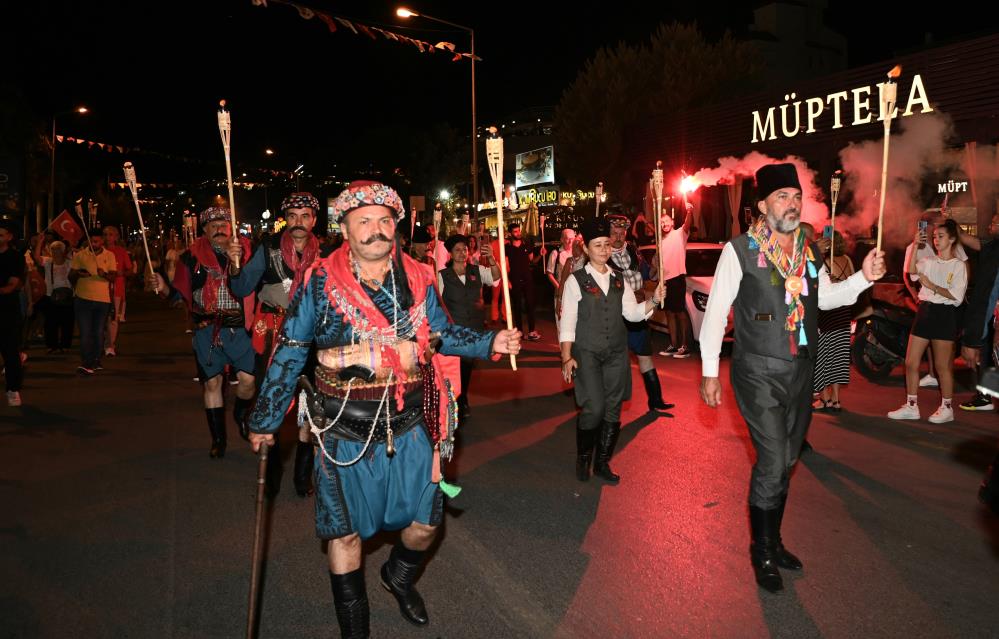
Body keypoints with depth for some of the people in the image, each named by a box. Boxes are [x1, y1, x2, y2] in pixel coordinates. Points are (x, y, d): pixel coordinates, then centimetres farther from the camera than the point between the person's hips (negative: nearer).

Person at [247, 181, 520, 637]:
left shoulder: (418, 279, -2)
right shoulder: (320, 283, -10)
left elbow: (443, 334, 9)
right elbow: (289, 353, -4)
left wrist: (490, 343, -7)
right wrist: (265, 420, 0)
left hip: (409, 426, 3)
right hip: (345, 431, -2)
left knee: (425, 522, 13)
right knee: (345, 533, 10)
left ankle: (398, 576, 48)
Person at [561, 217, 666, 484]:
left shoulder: (620, 279, 9)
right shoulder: (576, 280, -5)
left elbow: (632, 313, 7)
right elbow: (567, 321, -6)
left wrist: (653, 301, -10)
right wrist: (567, 357, -10)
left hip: (616, 353, 5)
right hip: (587, 354, -5)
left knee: (613, 410, 7)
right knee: (593, 408, -12)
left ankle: (602, 463, 23)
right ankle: (583, 459, 14)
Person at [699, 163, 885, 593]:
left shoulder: (809, 252, 8)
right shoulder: (739, 251, -9)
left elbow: (826, 296, 20)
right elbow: (716, 311, -8)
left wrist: (864, 277, 1)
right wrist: (709, 372, -9)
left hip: (801, 371, 6)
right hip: (758, 372, -6)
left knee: (785, 462, 15)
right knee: (772, 462, -9)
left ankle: (772, 541, 34)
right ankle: (762, 552, 13)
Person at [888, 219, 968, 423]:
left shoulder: (958, 265, -3)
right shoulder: (929, 261, 11)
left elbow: (956, 296, -11)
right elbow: (911, 270, -10)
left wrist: (931, 285, -13)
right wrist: (916, 244, -12)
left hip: (945, 314, -5)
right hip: (924, 311, 5)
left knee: (942, 366, 2)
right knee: (910, 363, 4)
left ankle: (947, 408, 16)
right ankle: (911, 406, 12)